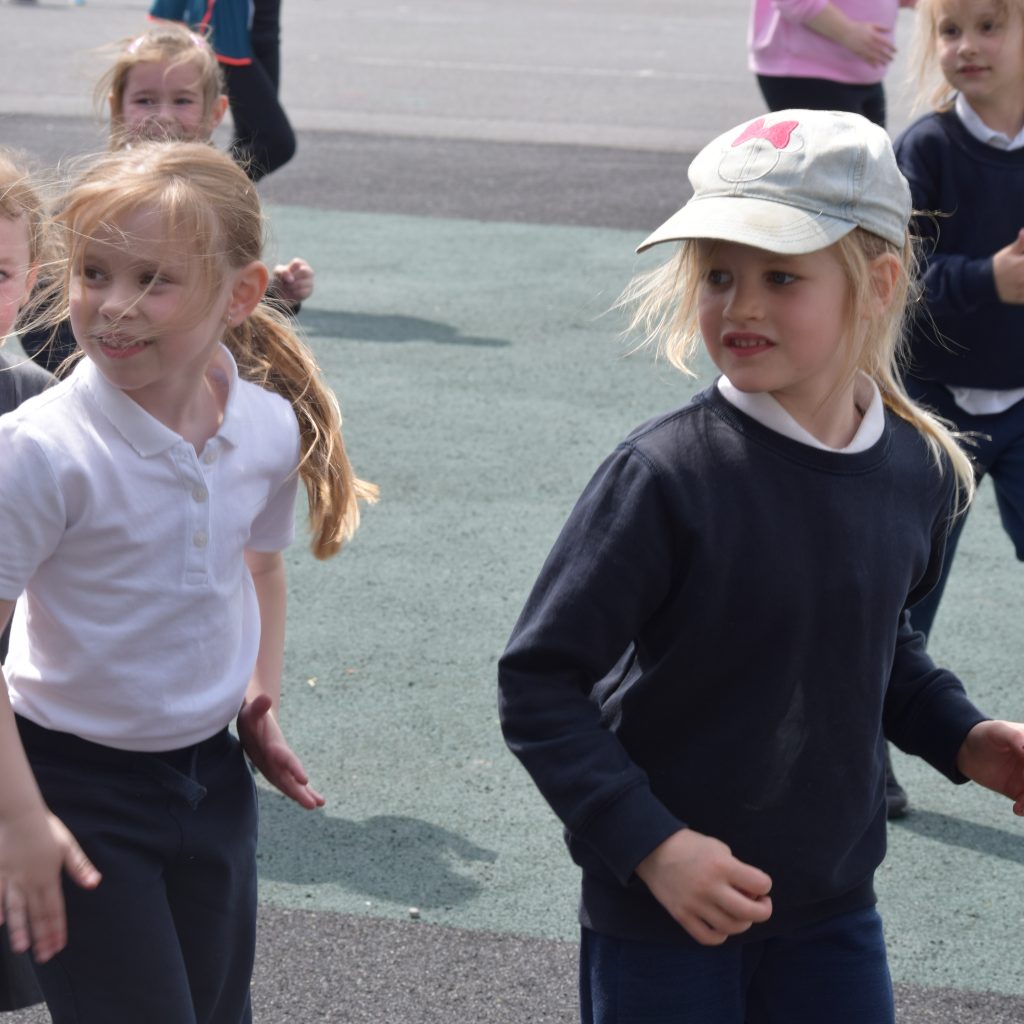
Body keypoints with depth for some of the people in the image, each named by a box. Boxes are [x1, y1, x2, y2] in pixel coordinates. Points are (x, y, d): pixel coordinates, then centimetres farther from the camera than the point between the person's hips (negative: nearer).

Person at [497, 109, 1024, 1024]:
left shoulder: (921, 472, -3)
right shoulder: (670, 475, -21)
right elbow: (537, 686, -17)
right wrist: (652, 846, -23)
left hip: (833, 904, 5)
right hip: (660, 914, -5)